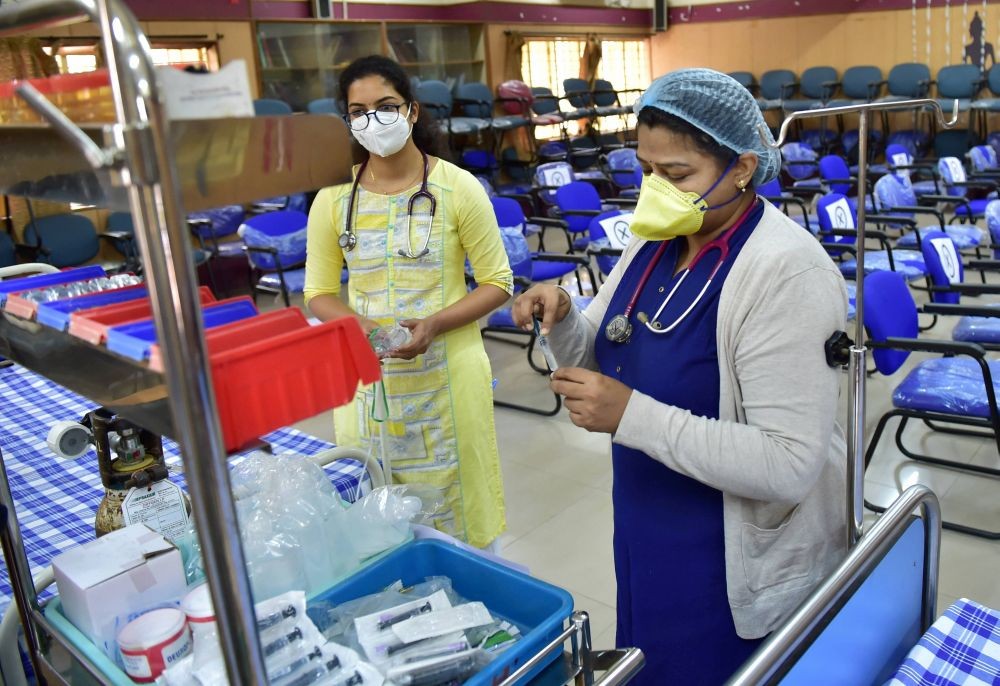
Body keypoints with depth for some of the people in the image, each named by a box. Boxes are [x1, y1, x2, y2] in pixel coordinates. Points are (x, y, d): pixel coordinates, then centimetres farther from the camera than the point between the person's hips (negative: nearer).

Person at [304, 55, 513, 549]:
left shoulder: (457, 188, -6)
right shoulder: (333, 198, 1)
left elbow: (498, 283, -2)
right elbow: (318, 293, 7)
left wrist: (433, 324, -18)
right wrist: (358, 324, -14)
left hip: (446, 374, -2)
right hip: (367, 377, 2)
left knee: (456, 507, 8)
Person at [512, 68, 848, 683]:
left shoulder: (786, 273, -24)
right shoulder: (655, 241, -1)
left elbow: (788, 465, -29)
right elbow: (603, 363, 7)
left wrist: (632, 416, -33)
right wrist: (562, 321, -14)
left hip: (742, 571, -7)